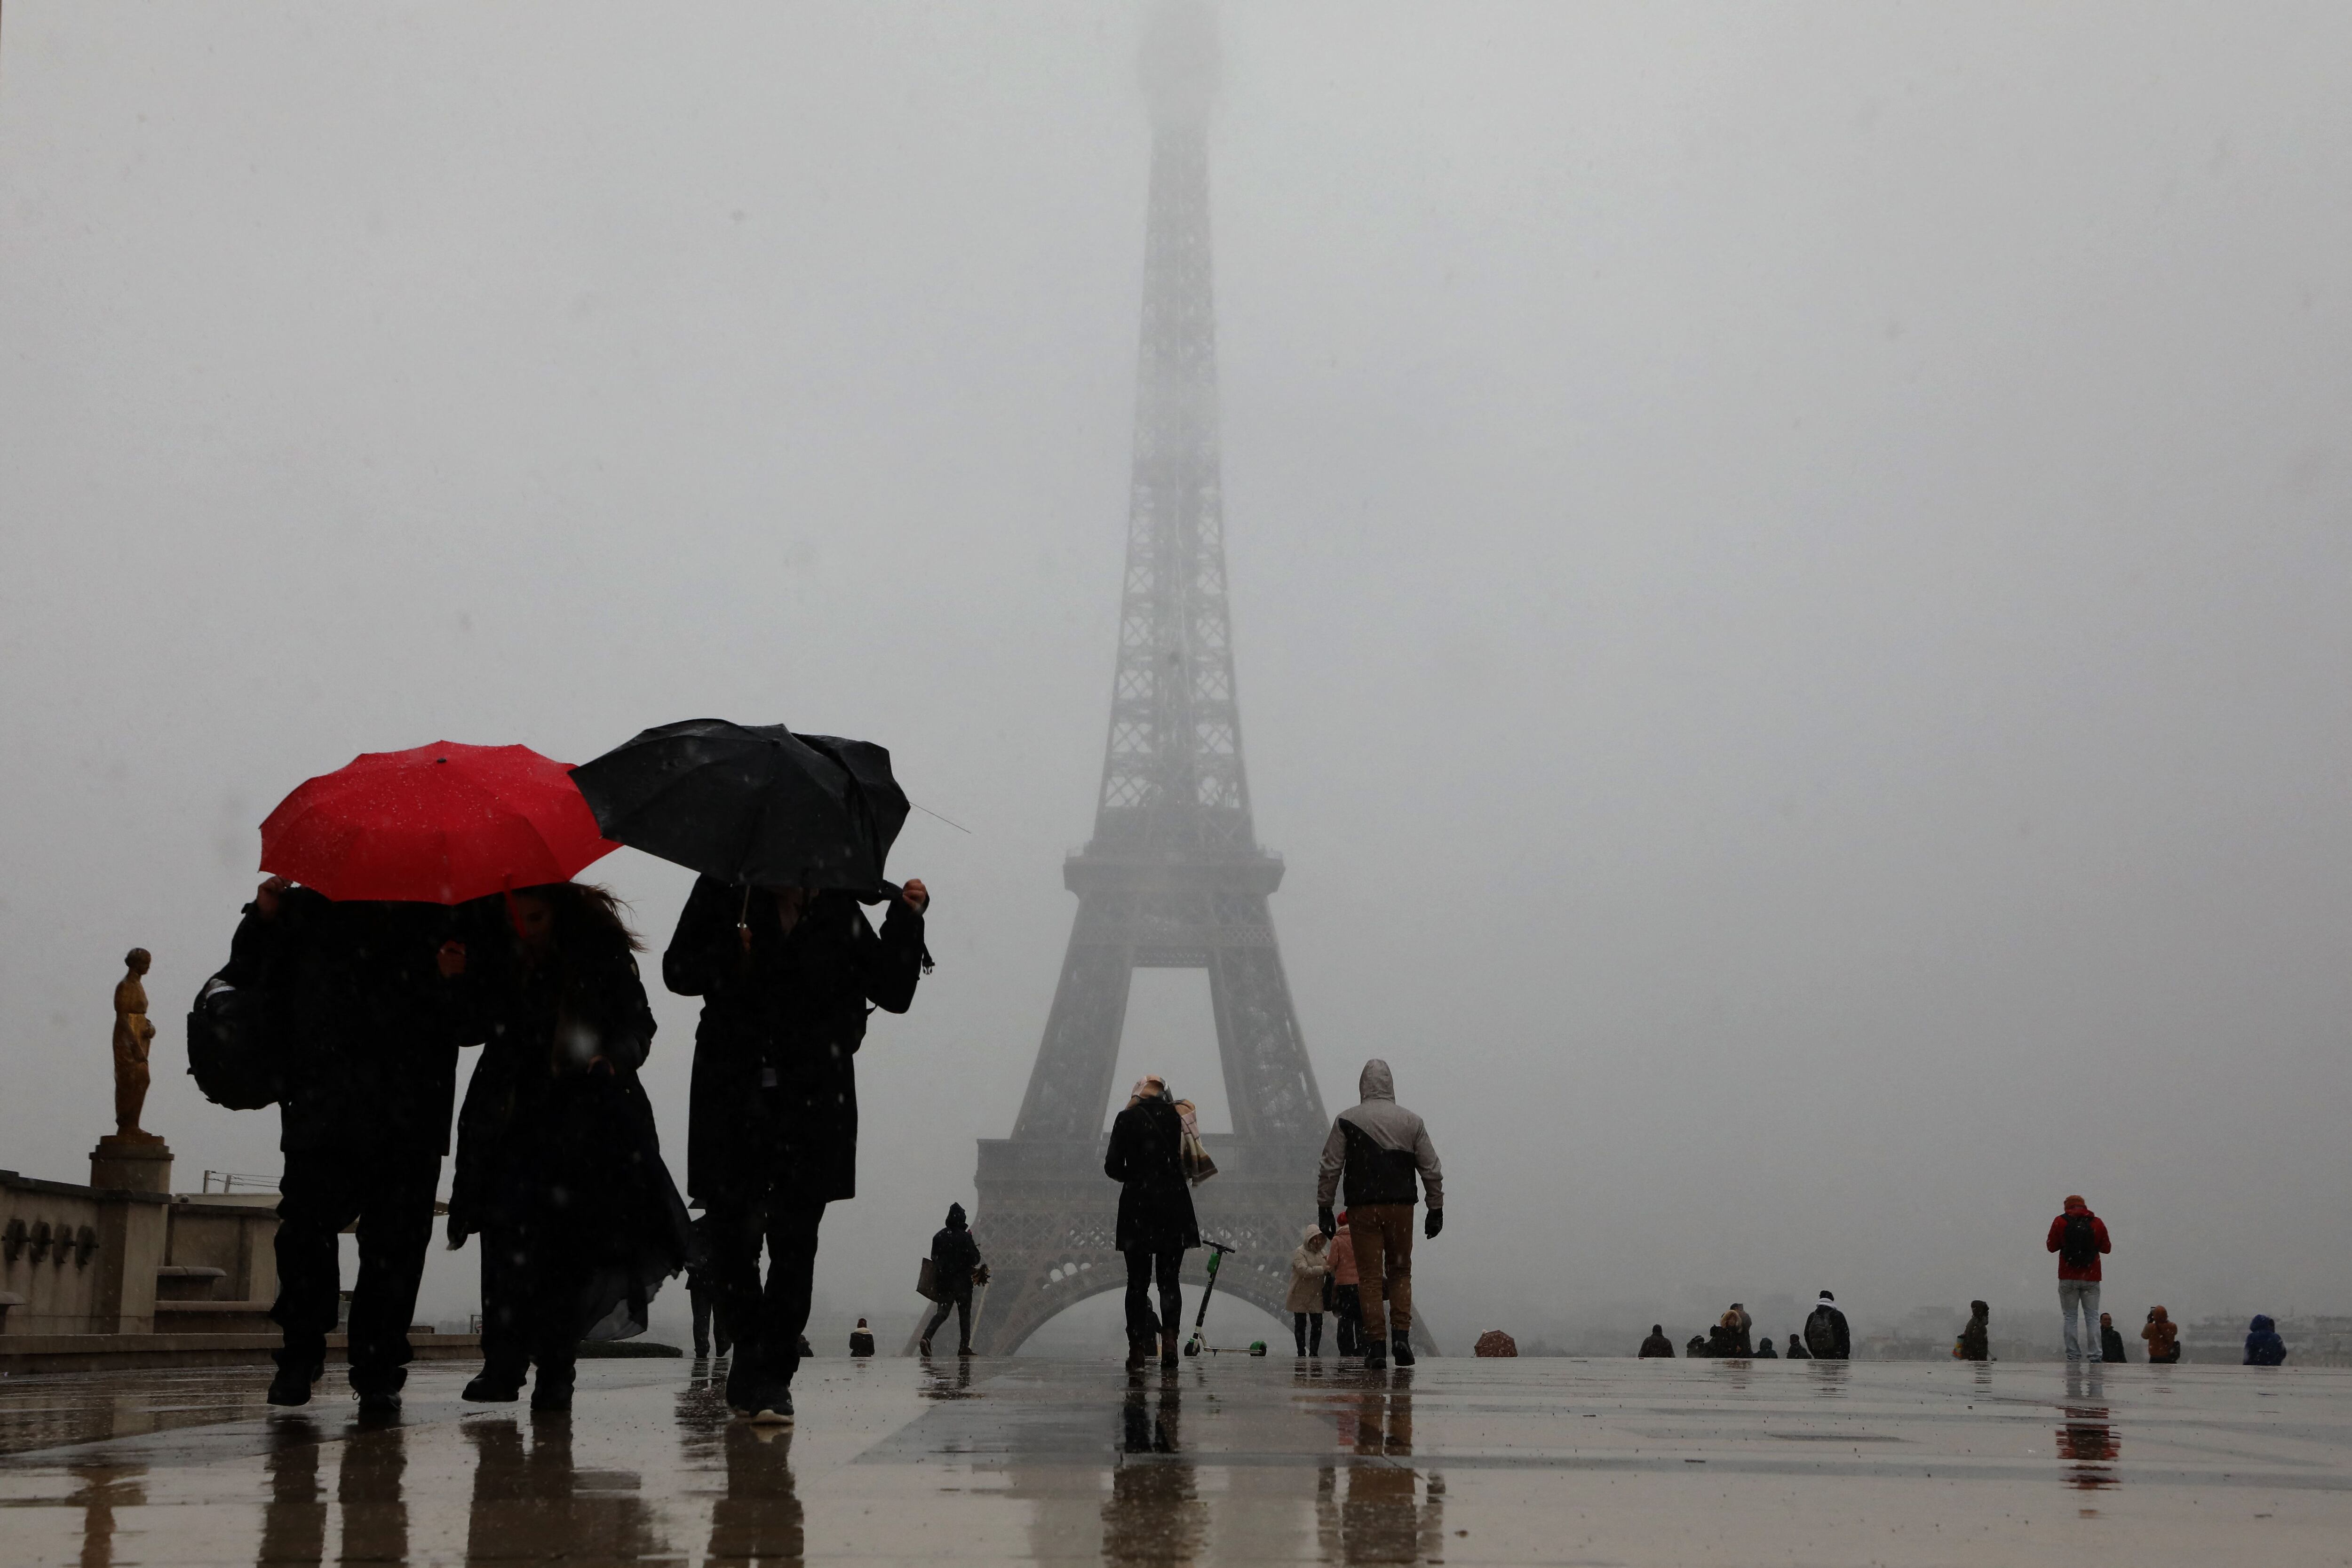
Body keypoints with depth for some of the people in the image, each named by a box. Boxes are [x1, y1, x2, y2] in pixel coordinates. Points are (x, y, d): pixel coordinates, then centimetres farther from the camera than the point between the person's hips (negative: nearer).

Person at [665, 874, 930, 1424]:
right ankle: (749, 1354, 23)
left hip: (812, 1102, 0)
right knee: (735, 1232, 2)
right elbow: (678, 971, 3)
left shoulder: (839, 908, 6)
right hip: (734, 1096, 0)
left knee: (794, 1241, -4)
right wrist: (730, 963, -16)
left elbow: (893, 993, 5)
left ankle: (771, 1377, 2)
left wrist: (907, 919, -7)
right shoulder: (724, 890, 3)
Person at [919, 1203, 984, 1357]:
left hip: (943, 1281, 4)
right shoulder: (965, 1237, -12)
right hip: (962, 1281, -4)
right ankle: (964, 1347, 6)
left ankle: (926, 1337, -17)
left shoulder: (939, 1236, 4)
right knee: (964, 1314, 7)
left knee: (942, 1312, 6)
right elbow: (975, 1259, -10)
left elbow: (934, 1258, 11)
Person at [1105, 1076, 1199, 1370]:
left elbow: (1113, 1167, -2)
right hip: (1174, 1205, 1)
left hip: (1138, 1205, -1)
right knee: (1169, 1279, 8)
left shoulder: (1126, 1119, -1)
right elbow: (1187, 1162, 6)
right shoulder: (1176, 1116, 5)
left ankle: (1137, 1350, 0)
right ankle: (1170, 1340, -8)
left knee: (1138, 1281, 5)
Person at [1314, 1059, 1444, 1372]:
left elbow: (1330, 1168, -1)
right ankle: (1401, 1334, 0)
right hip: (1402, 1208, 2)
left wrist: (1324, 1209, 4)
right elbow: (1432, 1170, 8)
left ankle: (1376, 1345, -3)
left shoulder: (1347, 1120, 1)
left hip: (1363, 1208, -2)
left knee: (1369, 1277, 3)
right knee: (1400, 1272, 15)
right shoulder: (1411, 1121, 7)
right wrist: (1436, 1209, 15)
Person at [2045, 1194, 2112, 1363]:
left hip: (2068, 1279, -1)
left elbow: (2052, 1246, 4)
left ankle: (2073, 1355, -2)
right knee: (2092, 1317, 5)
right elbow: (2107, 1248, 9)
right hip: (2091, 1279, 1)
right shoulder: (2097, 1223, 2)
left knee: (2070, 1317, 4)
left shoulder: (2060, 1222, -2)